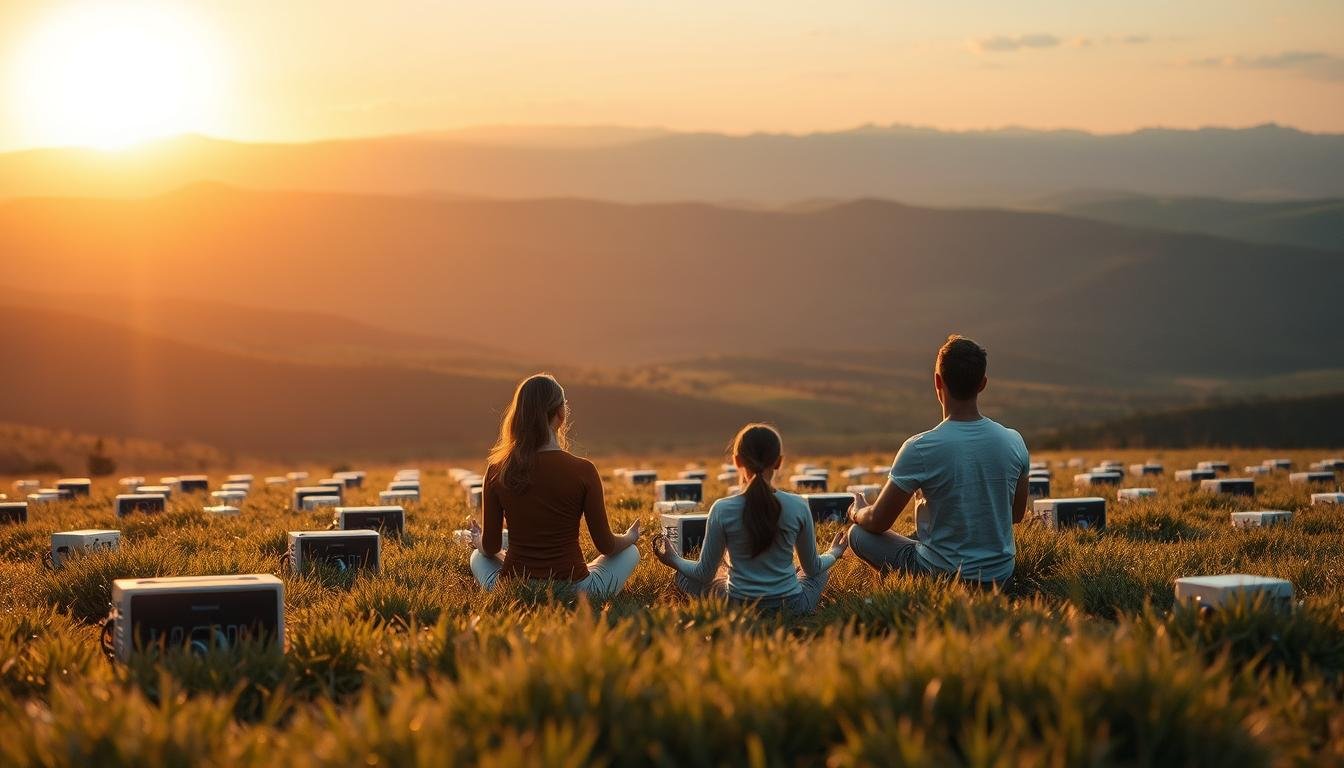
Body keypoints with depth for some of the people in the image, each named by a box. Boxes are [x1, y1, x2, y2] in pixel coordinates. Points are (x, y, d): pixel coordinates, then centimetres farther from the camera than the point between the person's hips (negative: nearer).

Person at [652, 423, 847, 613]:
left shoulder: (722, 510, -14)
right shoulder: (798, 507, -11)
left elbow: (705, 574, -5)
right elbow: (813, 568, 3)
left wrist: (675, 561, 16)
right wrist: (834, 554, 25)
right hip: (792, 607, 2)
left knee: (685, 576, 27)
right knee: (821, 571, 33)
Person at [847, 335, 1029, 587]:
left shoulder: (920, 448, -20)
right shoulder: (1013, 441, -7)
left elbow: (879, 522, -9)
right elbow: (1017, 514, 10)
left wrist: (857, 513, 14)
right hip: (1001, 574, 5)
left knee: (858, 534, 16)